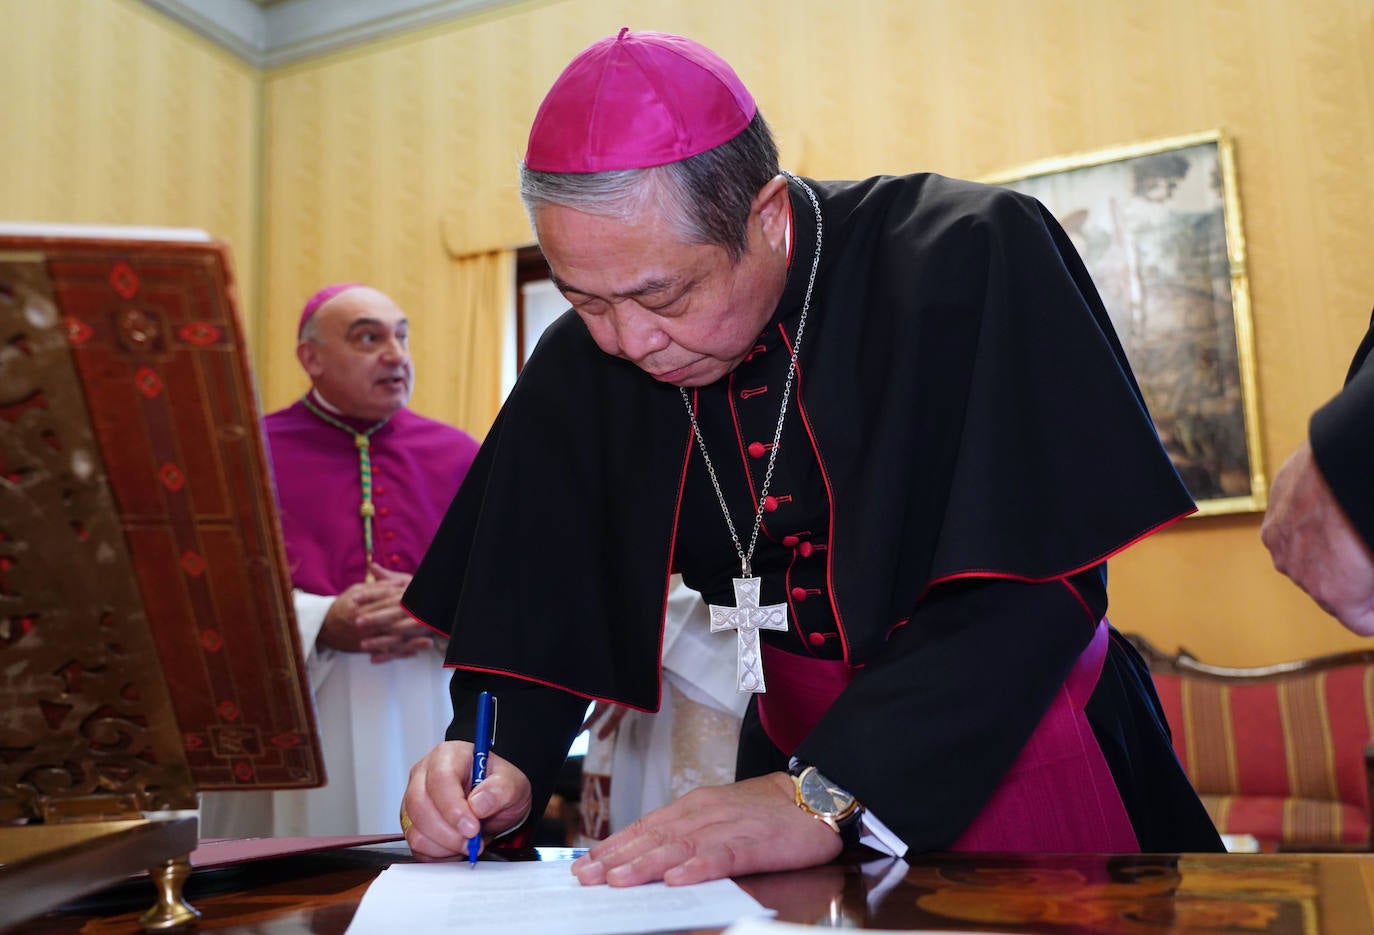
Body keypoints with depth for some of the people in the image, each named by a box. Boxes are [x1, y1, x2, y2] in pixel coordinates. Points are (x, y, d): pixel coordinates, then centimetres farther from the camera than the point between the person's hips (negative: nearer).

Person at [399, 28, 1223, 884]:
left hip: (1027, 758, -3)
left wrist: (832, 795, -33)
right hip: (798, 758, 3)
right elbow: (544, 592, -2)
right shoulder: (582, 364, -7)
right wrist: (505, 759, -21)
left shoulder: (973, 263, -22)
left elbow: (1037, 573, -27)